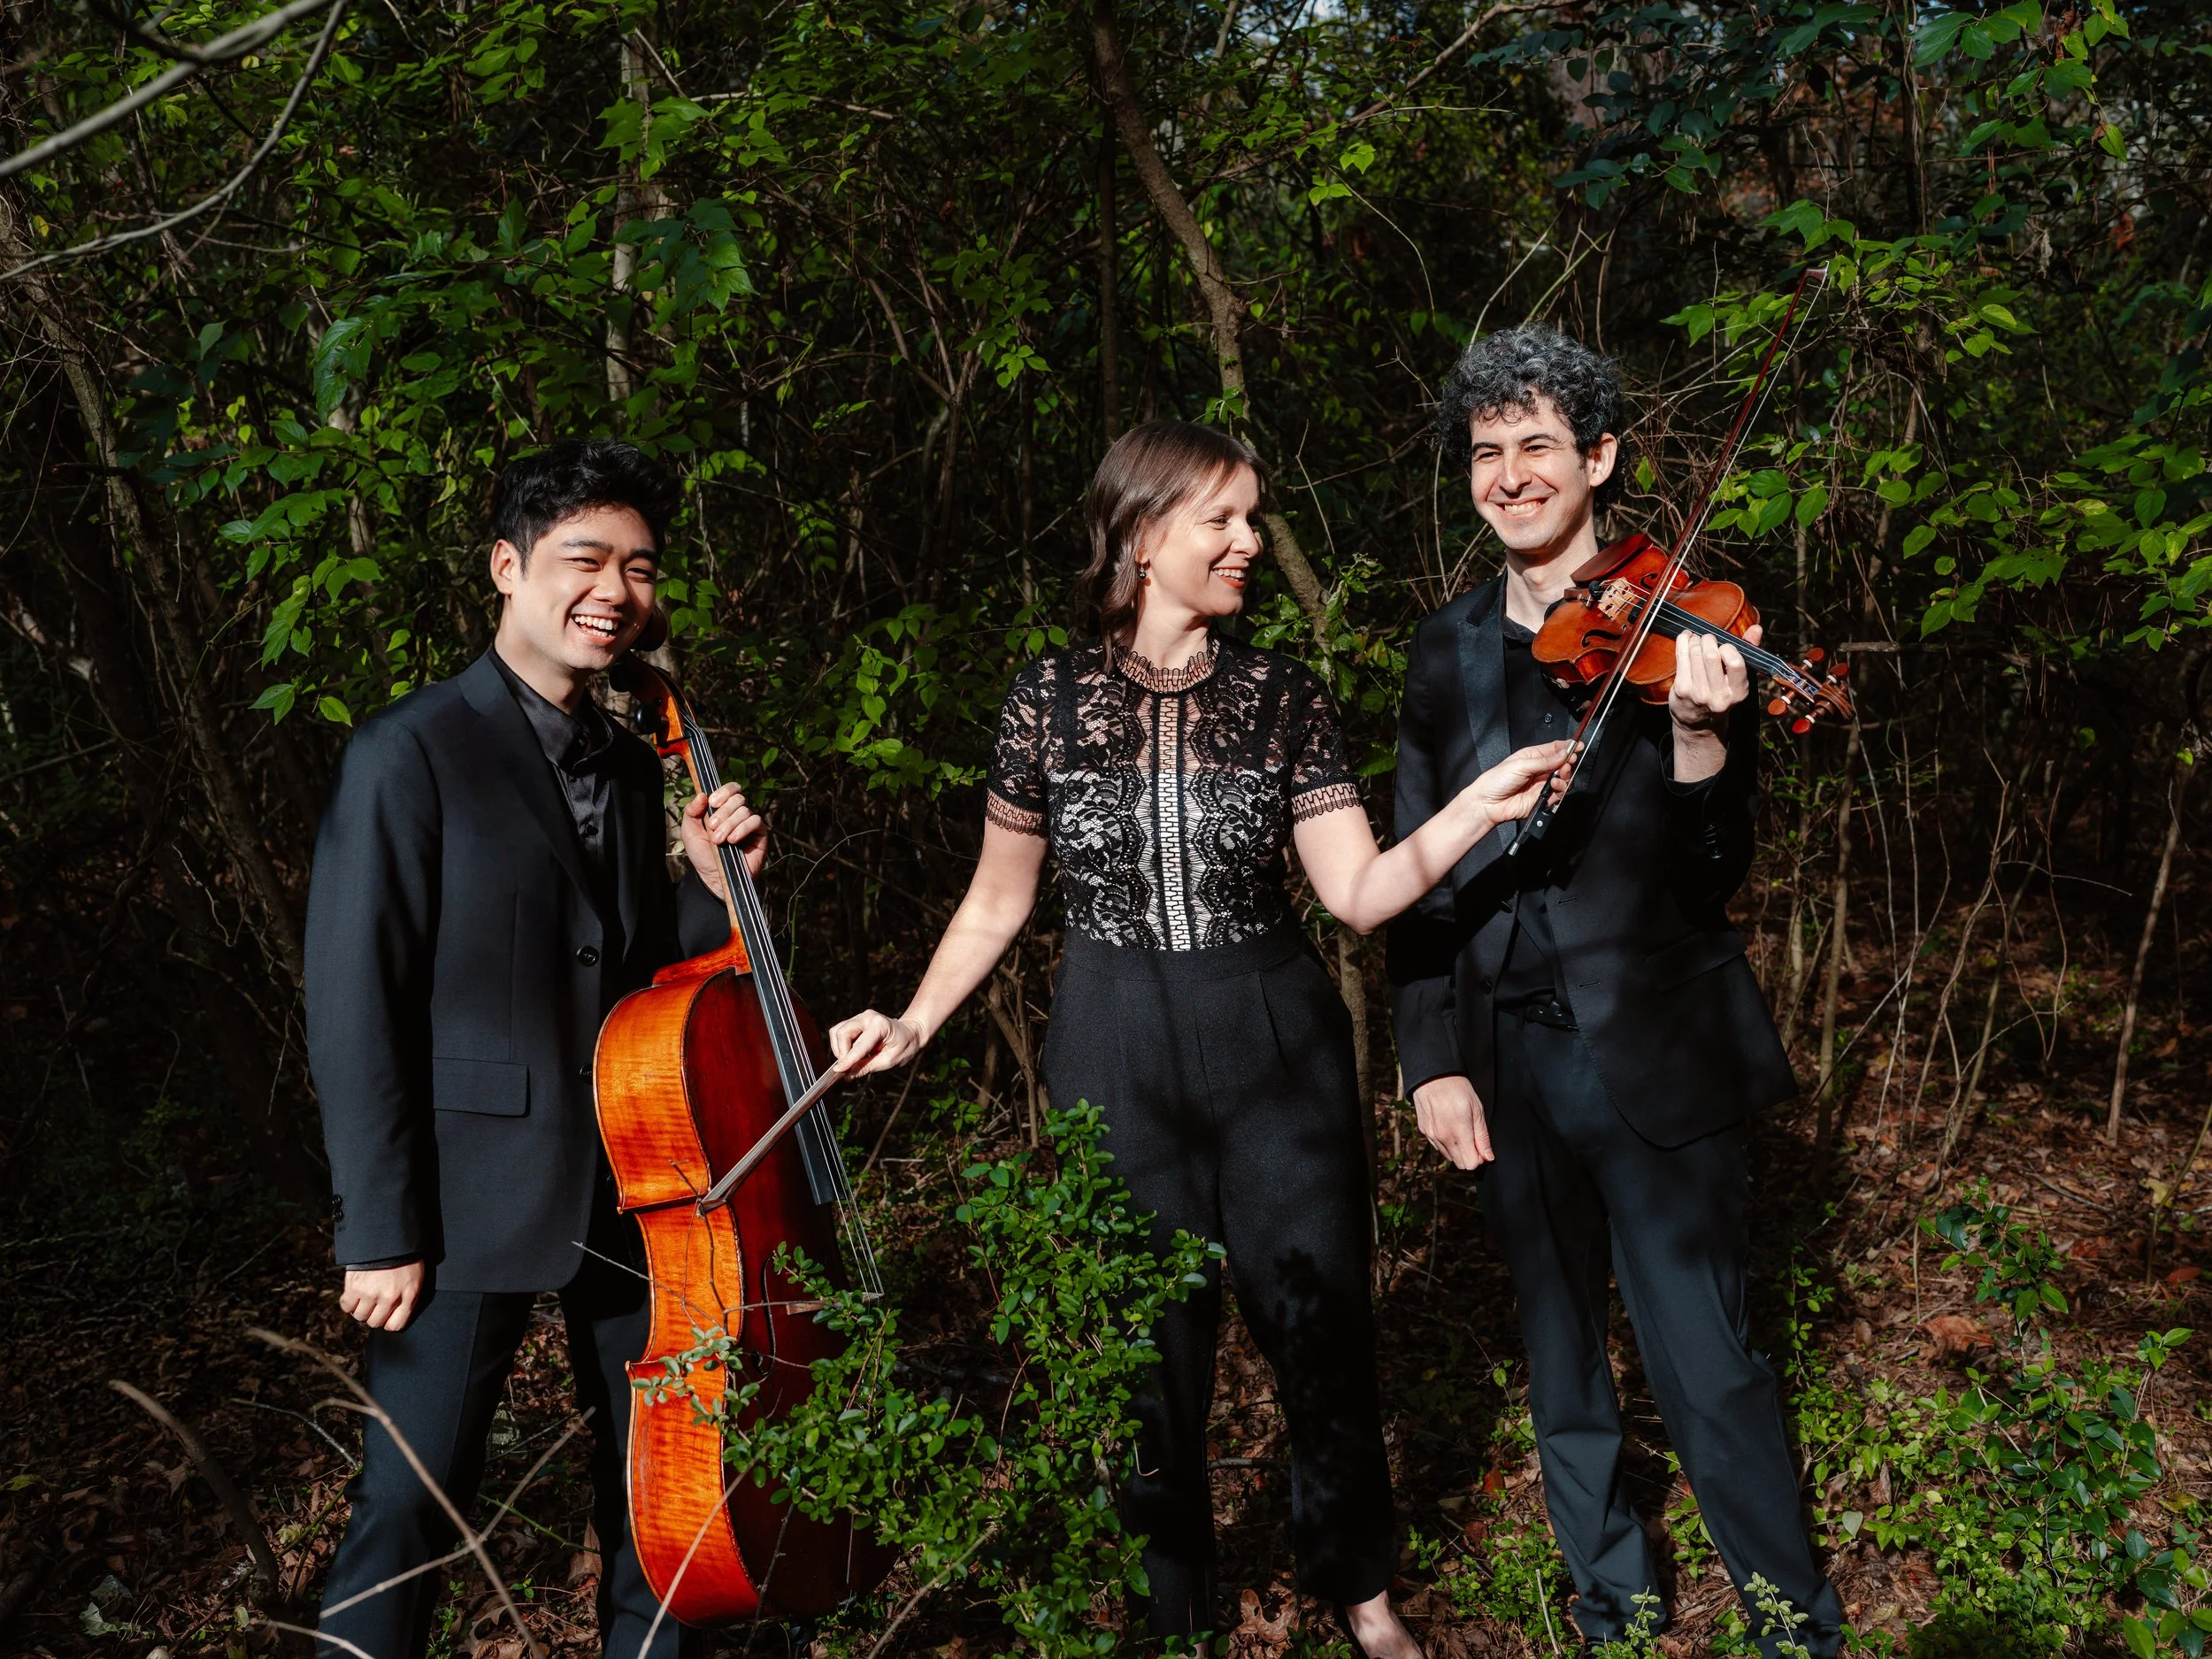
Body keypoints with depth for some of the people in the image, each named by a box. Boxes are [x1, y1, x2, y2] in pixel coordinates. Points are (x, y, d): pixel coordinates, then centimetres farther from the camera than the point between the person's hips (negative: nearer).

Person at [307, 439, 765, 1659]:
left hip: (631, 1188, 7)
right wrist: (382, 1234, -13)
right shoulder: (409, 756, -12)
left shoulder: (632, 767, 9)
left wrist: (714, 885, -4)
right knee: (410, 1503, 3)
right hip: (474, 1202, -6)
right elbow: (352, 1011, -13)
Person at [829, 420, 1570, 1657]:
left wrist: (1476, 809, -22)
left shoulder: (1285, 698, -2)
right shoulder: (1051, 701, -2)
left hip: (1276, 1047, 1)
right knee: (1148, 1334, 10)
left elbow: (1362, 891, -7)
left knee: (1318, 1314, 8)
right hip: (1115, 1057, 0)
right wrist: (916, 1022, -3)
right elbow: (1000, 899, 8)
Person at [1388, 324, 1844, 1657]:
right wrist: (1433, 1060, 0)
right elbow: (1416, 878, 8)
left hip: (1652, 1058, -4)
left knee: (1709, 1371, -2)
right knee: (1563, 1363, 16)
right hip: (1509, 1064, 4)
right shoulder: (1448, 654, 7)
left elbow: (1716, 875, -10)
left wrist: (1698, 737, -29)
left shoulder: (1669, 624, -5)